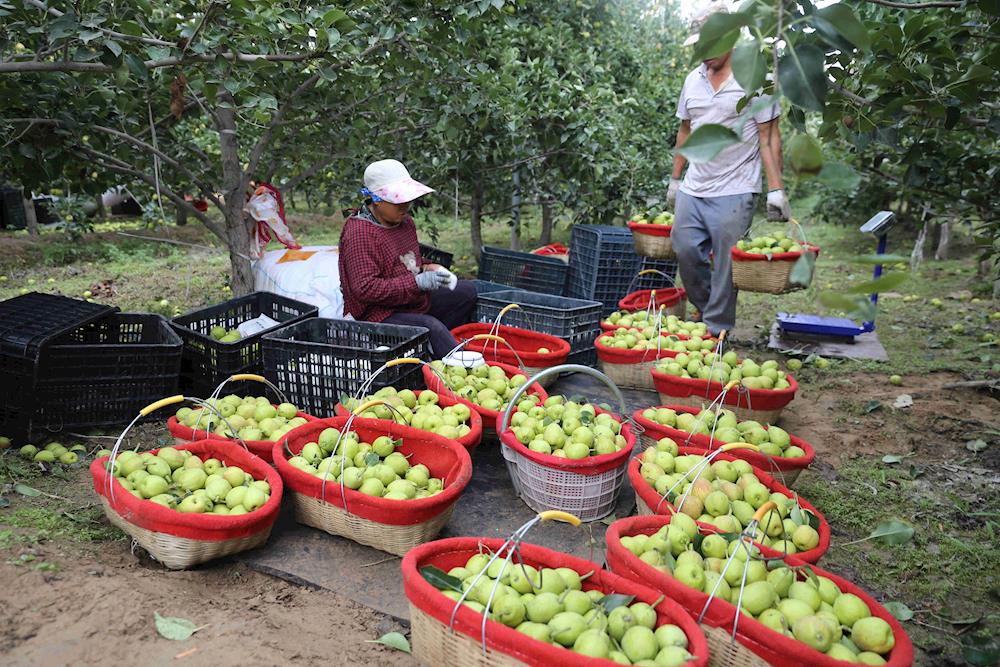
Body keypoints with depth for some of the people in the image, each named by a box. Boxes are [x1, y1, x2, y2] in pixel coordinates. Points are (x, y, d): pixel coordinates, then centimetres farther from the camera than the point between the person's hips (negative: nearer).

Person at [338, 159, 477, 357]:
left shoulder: (405, 221, 10)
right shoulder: (359, 234, -18)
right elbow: (365, 289, -25)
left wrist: (427, 268, 3)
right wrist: (418, 282, -25)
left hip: (414, 303, 10)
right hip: (380, 314, -10)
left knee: (467, 291, 8)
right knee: (431, 326, -33)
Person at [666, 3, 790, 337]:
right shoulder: (693, 80, 11)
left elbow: (769, 137, -6)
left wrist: (776, 189, -12)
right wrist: (675, 178, 18)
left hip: (733, 192, -5)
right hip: (692, 189, 6)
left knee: (726, 265, -2)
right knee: (685, 250, 6)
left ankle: (716, 331, 9)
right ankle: (706, 311, 27)